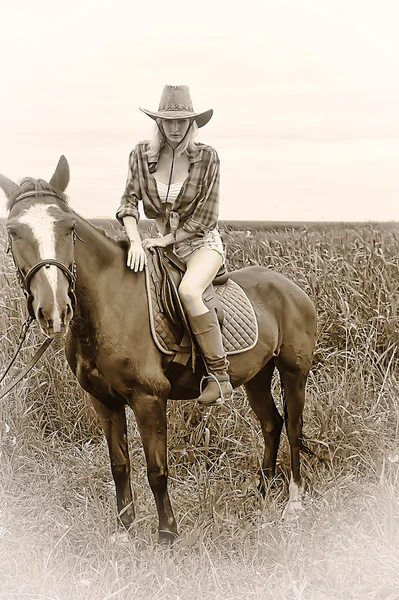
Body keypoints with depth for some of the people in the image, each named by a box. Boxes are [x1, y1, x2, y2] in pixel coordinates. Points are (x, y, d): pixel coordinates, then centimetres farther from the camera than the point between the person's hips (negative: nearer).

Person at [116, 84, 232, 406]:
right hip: (164, 244, 6)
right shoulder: (142, 155, -1)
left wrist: (164, 240, -15)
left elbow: (206, 218, -10)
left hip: (202, 242, -6)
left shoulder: (206, 156, -10)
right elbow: (129, 201, -3)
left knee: (188, 290, -33)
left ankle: (220, 376, -26)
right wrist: (136, 241, -21)